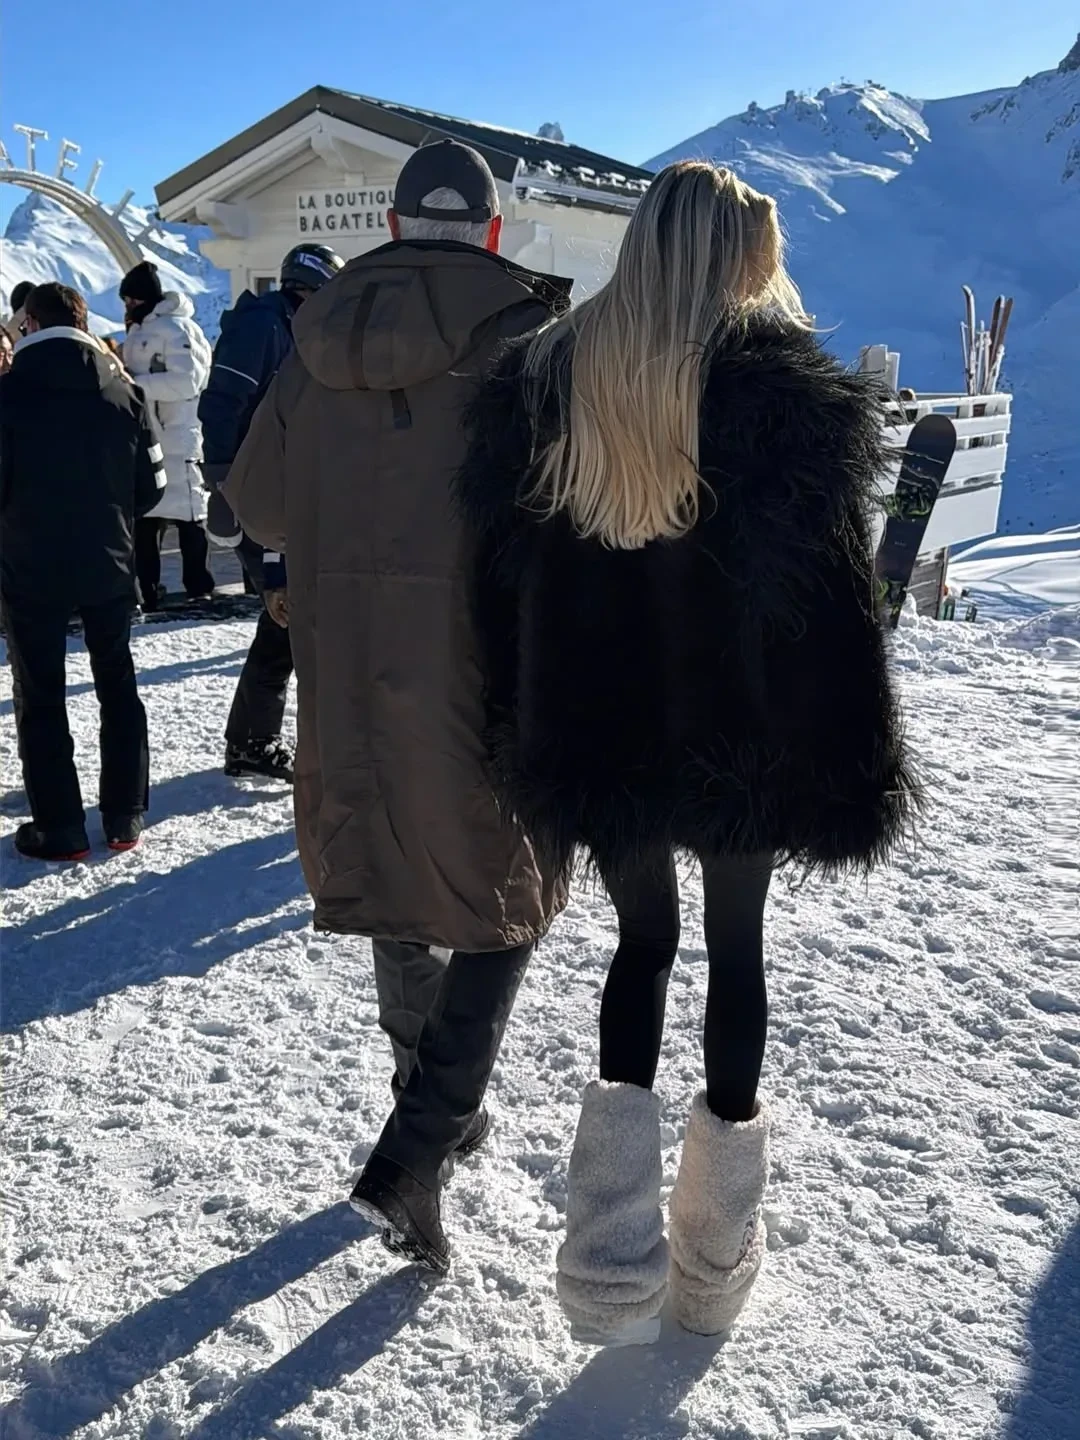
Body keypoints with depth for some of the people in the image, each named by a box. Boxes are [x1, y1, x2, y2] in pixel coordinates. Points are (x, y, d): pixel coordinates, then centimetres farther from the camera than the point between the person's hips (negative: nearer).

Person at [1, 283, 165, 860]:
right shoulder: (122, 390, 0)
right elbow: (152, 482, 2)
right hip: (109, 565, 3)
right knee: (117, 685, 14)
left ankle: (59, 828, 8)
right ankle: (125, 816, 16)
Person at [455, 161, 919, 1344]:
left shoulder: (541, 375, 2)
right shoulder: (787, 381, -8)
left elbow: (503, 573, 3)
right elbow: (828, 592, -10)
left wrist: (527, 743, 11)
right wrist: (851, 769, -3)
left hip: (599, 735, 2)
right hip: (741, 738, -2)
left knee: (642, 941, 19)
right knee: (735, 951, 15)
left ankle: (618, 1248, 10)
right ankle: (716, 1261, 27)